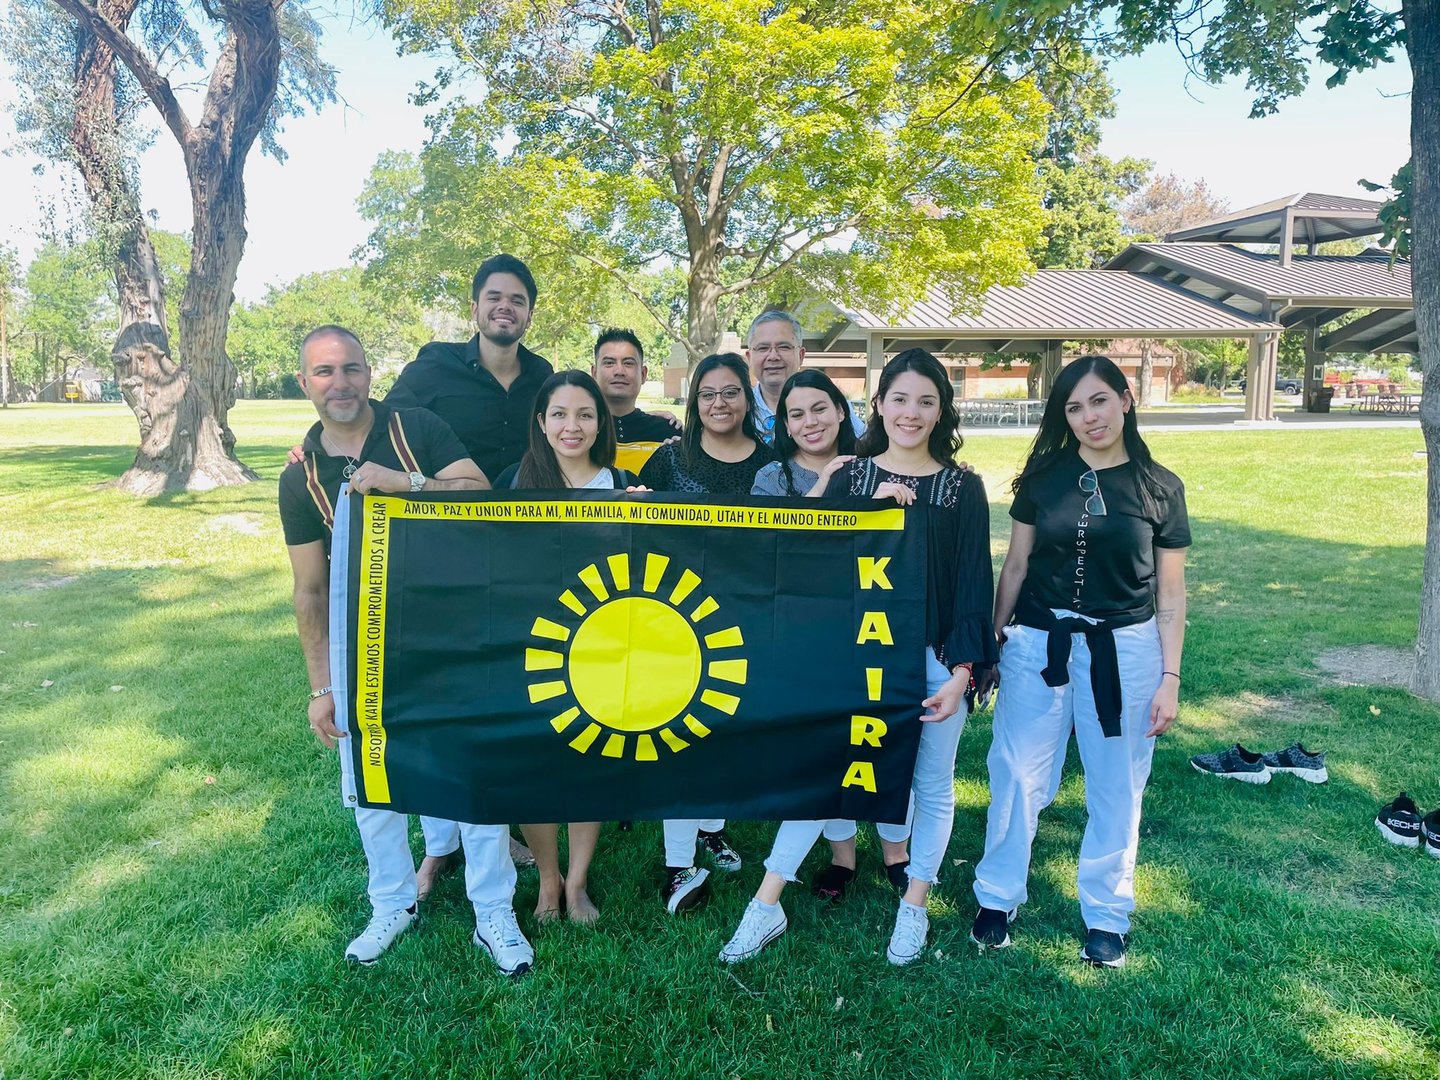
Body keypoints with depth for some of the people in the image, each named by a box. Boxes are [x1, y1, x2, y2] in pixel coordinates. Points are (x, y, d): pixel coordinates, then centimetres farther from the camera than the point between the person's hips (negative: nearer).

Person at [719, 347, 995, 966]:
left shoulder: (962, 487, 0)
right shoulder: (849, 476, 3)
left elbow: (975, 583, -2)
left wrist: (960, 671, -9)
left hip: (934, 657, 0)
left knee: (931, 784, 11)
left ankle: (913, 909, 31)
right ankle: (766, 907, 12)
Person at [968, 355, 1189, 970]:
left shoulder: (1159, 488, 0)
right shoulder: (1044, 475, 1)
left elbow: (1171, 592, 3)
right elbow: (1016, 565, 6)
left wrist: (1170, 677, -1)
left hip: (1124, 650, 0)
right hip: (1038, 643, 1)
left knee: (1116, 787, 10)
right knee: (1017, 776, 6)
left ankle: (1106, 915, 28)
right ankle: (997, 898, 25)